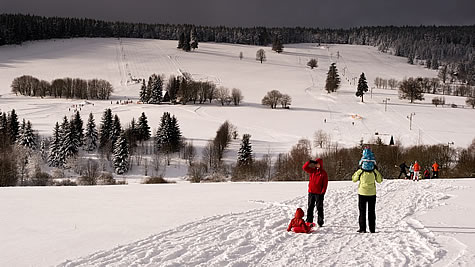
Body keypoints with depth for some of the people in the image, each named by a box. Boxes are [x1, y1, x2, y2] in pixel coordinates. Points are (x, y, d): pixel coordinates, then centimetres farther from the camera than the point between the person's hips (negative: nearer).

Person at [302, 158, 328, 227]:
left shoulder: (323, 173, -2)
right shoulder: (312, 170, 9)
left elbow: (325, 184, -5)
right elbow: (304, 167, 1)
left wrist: (322, 193, -12)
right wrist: (310, 162, -11)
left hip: (319, 193, -4)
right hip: (311, 192, 4)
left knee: (319, 208, 0)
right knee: (310, 207, 7)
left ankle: (320, 223, 5)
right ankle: (309, 222, 12)